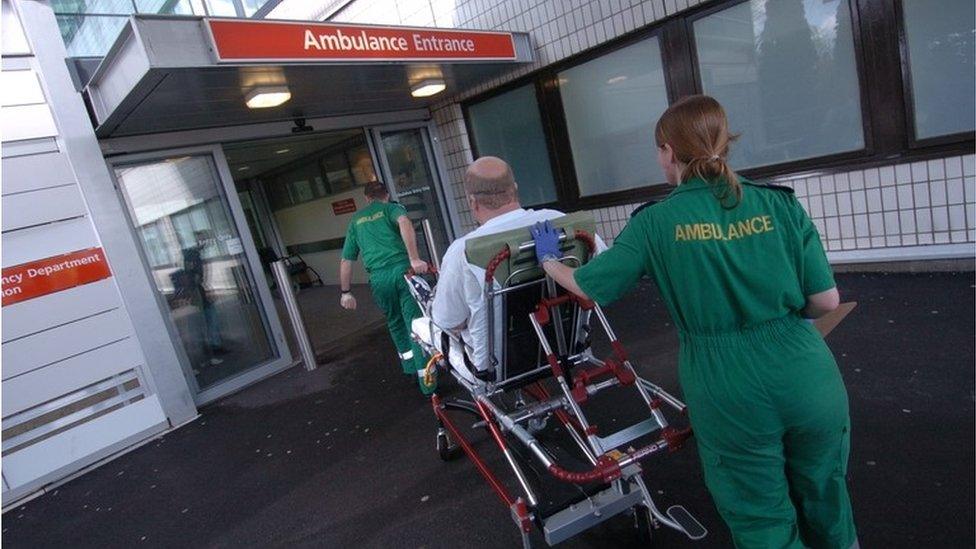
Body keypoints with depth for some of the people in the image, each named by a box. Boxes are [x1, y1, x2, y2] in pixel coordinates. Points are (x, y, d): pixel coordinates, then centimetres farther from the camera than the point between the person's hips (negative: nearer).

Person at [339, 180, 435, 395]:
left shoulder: (356, 220, 23)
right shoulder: (391, 208, 11)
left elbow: (346, 260, 20)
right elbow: (404, 222, -15)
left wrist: (345, 292, 26)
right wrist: (414, 258, -22)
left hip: (379, 278, 3)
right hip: (402, 269, -3)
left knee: (395, 323, 25)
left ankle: (409, 366, 34)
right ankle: (426, 381, 0)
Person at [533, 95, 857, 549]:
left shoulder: (654, 223, -7)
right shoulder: (779, 203, -2)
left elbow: (588, 287, 1)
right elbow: (826, 300, -2)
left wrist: (549, 260, 20)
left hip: (730, 396, -2)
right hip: (810, 380, 3)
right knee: (826, 505, 27)